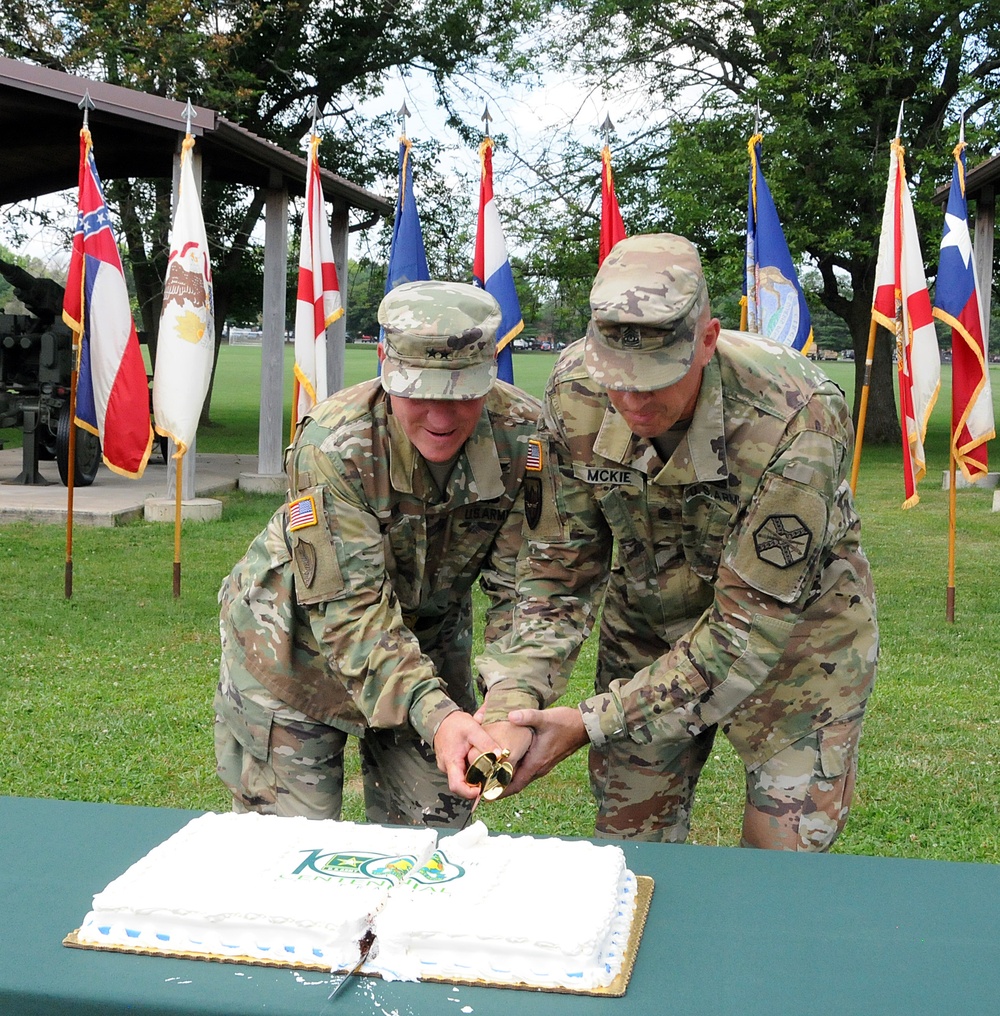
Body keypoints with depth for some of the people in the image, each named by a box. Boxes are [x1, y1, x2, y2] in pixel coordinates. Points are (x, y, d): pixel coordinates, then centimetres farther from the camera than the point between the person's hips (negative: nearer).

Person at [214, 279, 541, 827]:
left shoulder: (523, 436, -21)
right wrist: (436, 715, -44)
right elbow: (349, 609, -32)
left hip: (429, 634, 3)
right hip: (297, 647, -3)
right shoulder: (333, 446, -31)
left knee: (433, 830, 10)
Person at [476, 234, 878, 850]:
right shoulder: (575, 392, -20)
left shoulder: (798, 420, -33)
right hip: (646, 621, 3)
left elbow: (752, 626, -30)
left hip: (795, 628, -3)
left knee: (783, 857, 0)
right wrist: (511, 699, -25)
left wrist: (592, 724, -32)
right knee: (629, 851, 8)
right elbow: (561, 568, -10)